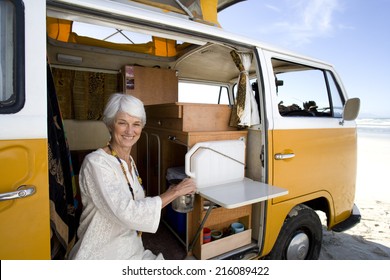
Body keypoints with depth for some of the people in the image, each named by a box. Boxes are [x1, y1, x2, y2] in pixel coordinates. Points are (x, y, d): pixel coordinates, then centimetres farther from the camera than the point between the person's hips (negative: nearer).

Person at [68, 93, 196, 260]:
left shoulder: (129, 161, 4)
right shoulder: (96, 162, -18)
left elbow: (135, 206, 9)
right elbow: (125, 213, -26)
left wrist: (169, 195, -1)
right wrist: (174, 192, -20)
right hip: (101, 254, -6)